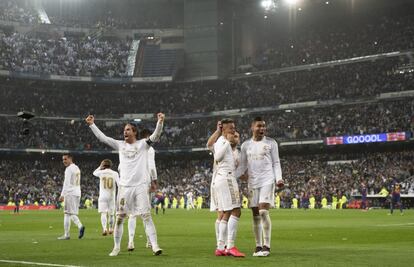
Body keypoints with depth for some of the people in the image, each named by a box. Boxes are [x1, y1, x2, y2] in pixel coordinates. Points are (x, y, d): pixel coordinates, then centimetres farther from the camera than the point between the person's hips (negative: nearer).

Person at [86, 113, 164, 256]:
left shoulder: (143, 144, 3)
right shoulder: (120, 145, 11)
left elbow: (155, 136, -11)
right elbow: (102, 138, 12)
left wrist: (160, 122, -27)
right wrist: (92, 125, 8)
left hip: (141, 186, -3)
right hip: (124, 186, 3)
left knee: (146, 216, -7)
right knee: (119, 217, 5)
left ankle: (154, 245, -8)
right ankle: (117, 247, 16)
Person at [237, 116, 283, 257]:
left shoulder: (271, 143, 4)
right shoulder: (246, 145, 10)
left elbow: (276, 163, 5)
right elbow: (243, 166, 14)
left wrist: (279, 178, -10)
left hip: (267, 181, -3)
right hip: (252, 182, 3)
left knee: (263, 212, -15)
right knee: (255, 215, 4)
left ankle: (266, 246, -10)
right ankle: (258, 246, 12)